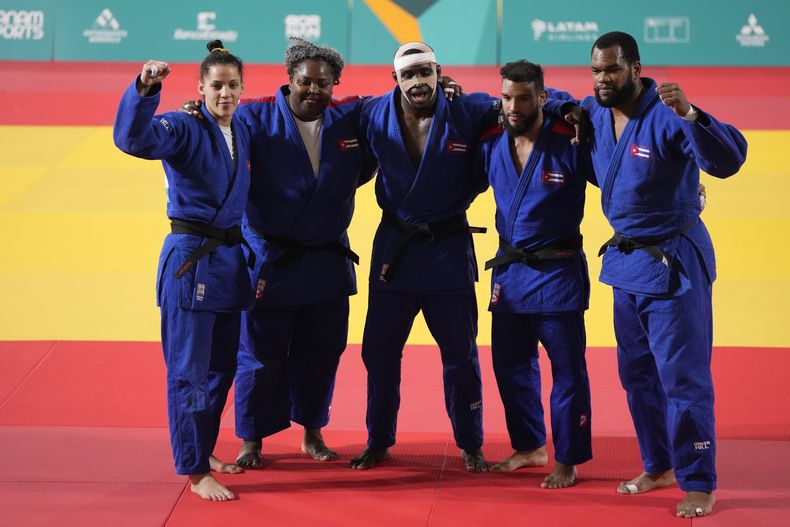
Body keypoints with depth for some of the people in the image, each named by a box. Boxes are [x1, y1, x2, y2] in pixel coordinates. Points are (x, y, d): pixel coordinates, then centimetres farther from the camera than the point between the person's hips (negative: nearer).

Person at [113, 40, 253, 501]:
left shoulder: (244, 132, 8)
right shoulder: (183, 128, -12)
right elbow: (133, 138, -31)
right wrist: (145, 89, -42)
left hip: (231, 259, 7)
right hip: (190, 259, -7)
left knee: (221, 367, 16)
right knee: (190, 371, -3)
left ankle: (202, 451, 33)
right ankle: (195, 472, 4)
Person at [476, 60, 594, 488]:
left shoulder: (571, 144, -14)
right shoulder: (491, 144, 1)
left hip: (557, 272, -5)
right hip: (508, 271, 6)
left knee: (568, 371, 2)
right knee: (510, 366, 16)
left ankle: (567, 461, 15)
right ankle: (529, 447, 33)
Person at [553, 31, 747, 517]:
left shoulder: (666, 116, -21)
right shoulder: (596, 114, 1)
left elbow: (730, 158, -33)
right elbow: (553, 107, 24)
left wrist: (689, 114, -46)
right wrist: (569, 112, 2)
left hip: (673, 261, -8)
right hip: (626, 258, 8)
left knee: (682, 377, -4)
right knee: (637, 372, 17)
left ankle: (699, 484, 5)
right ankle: (659, 467, 32)